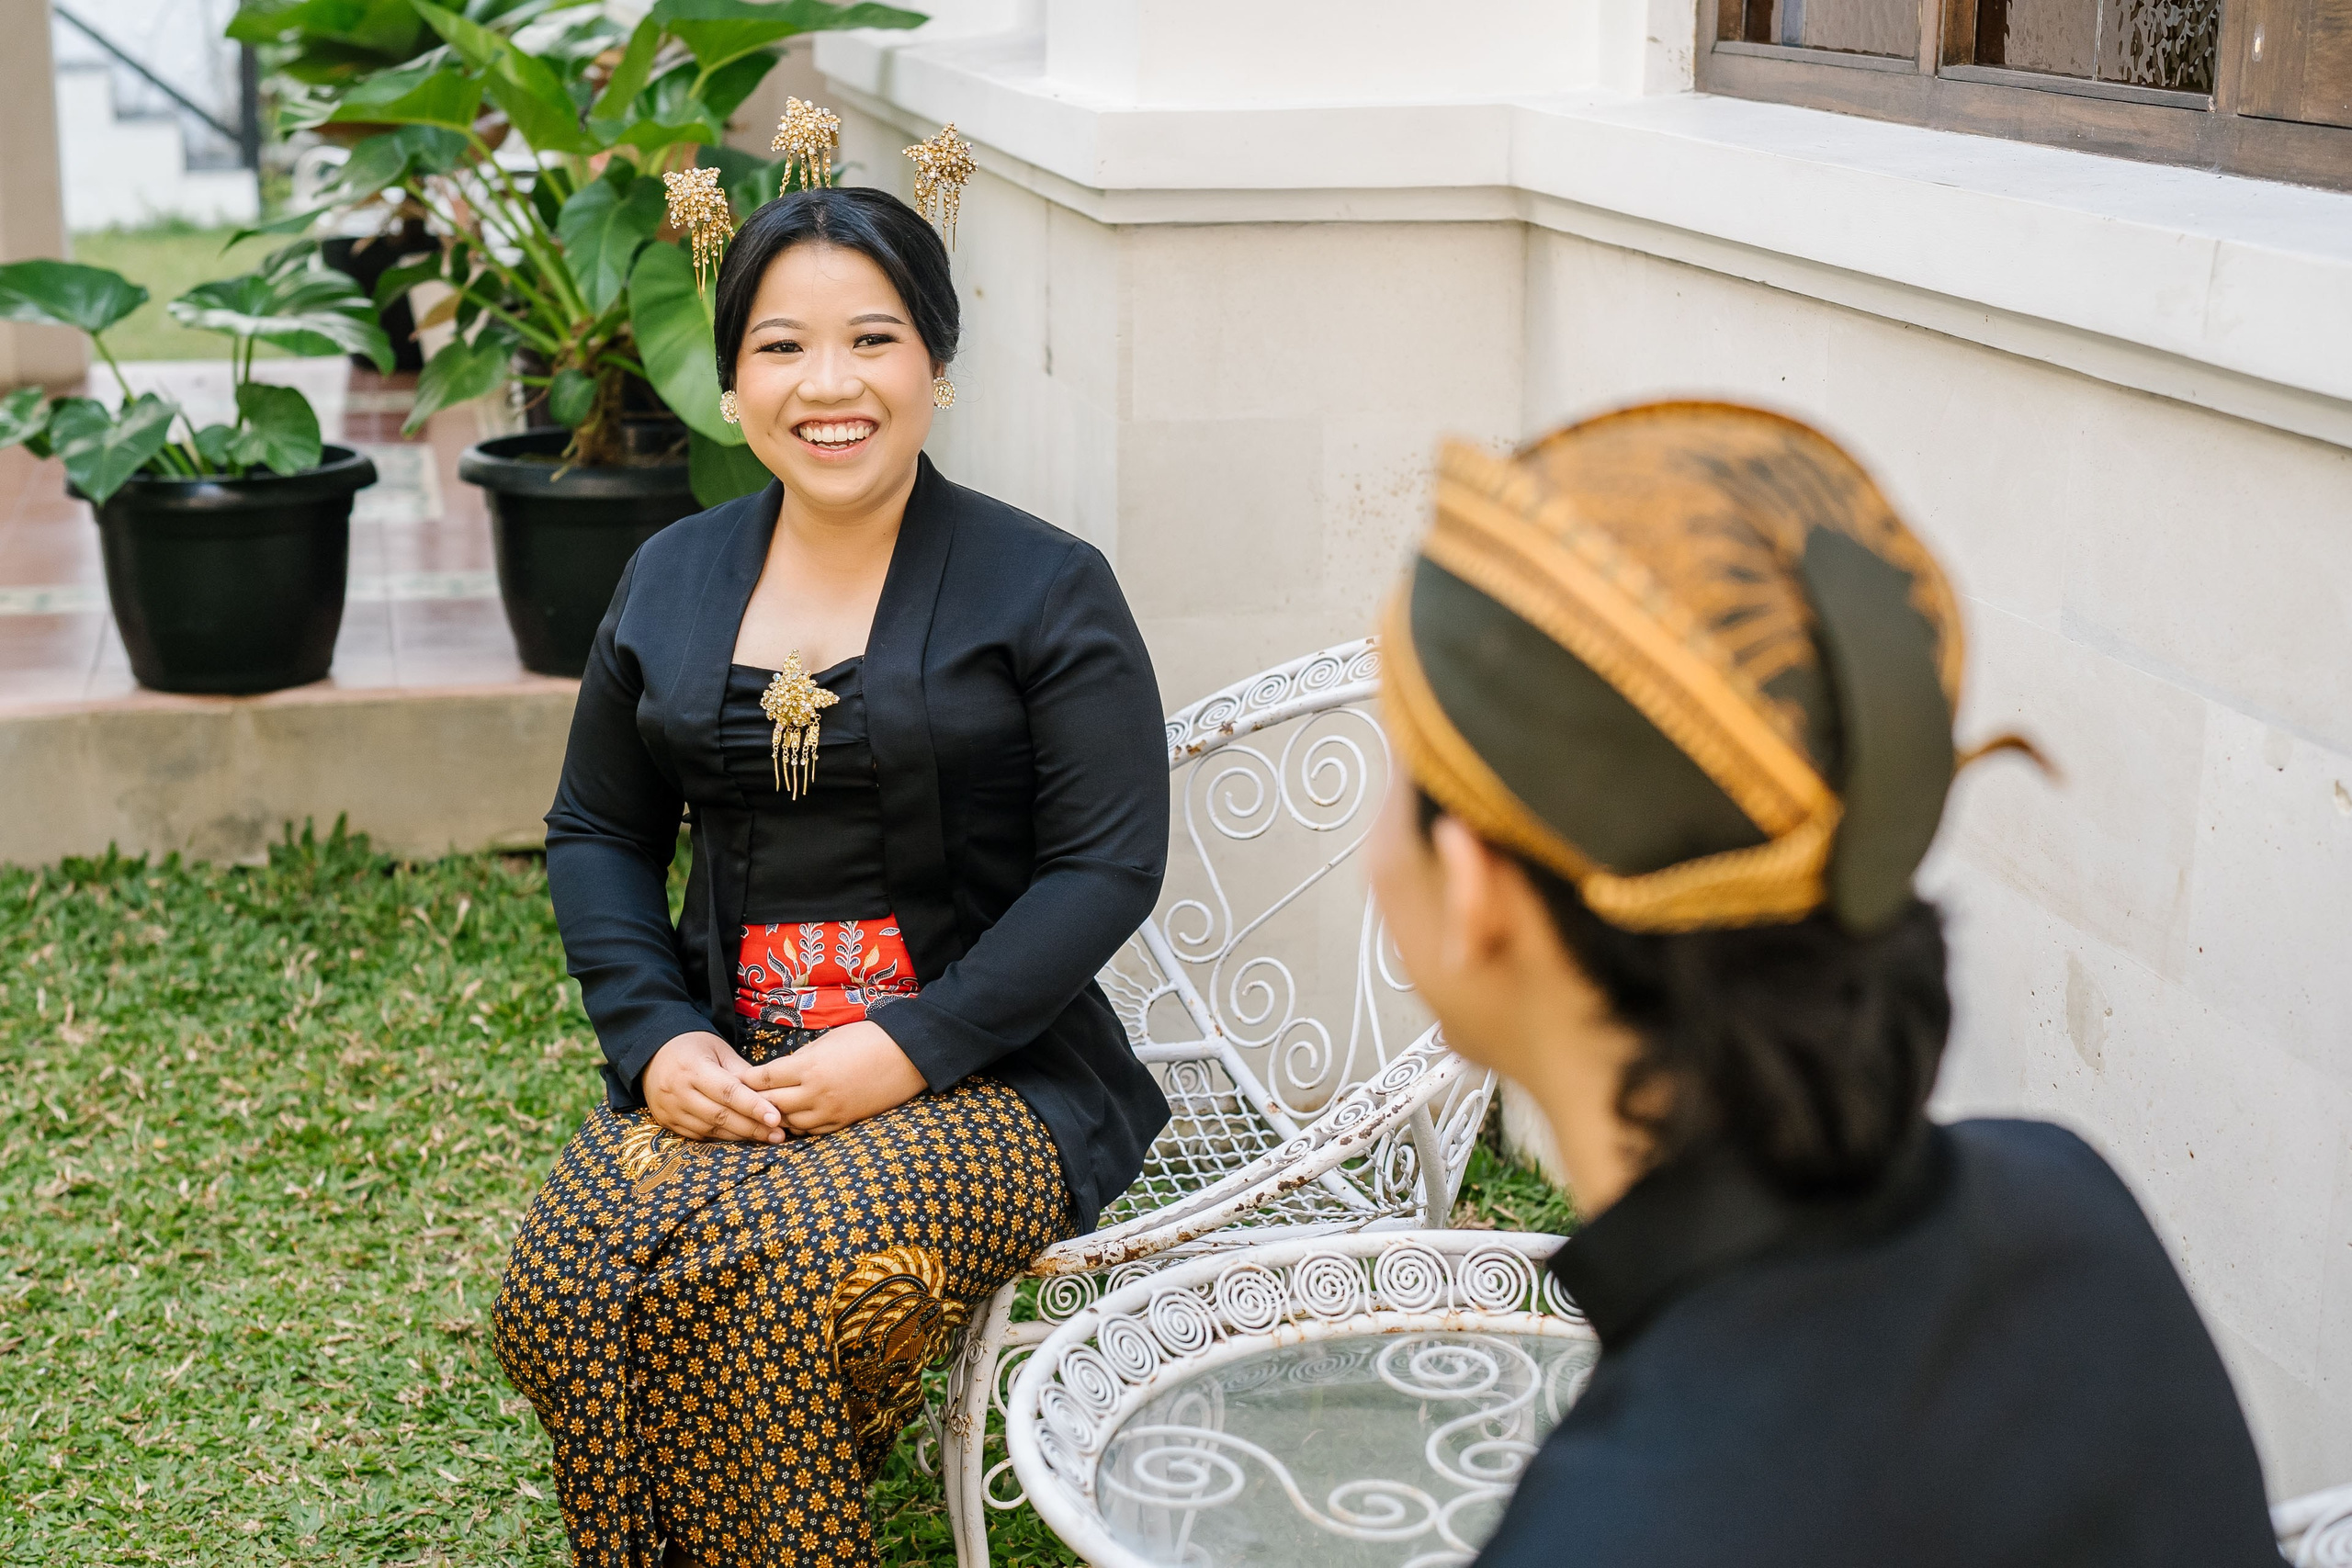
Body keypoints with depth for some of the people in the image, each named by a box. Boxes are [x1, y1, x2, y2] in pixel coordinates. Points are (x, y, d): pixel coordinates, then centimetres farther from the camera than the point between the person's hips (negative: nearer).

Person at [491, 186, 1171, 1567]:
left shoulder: (1045, 590, -2)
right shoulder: (671, 582, 13)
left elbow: (1109, 867, -7)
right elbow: (598, 835, 17)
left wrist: (907, 1049, -16)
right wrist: (654, 1038, -1)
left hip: (981, 1079, -4)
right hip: (722, 1074, 4)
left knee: (772, 1279, -31)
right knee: (565, 1290, -24)